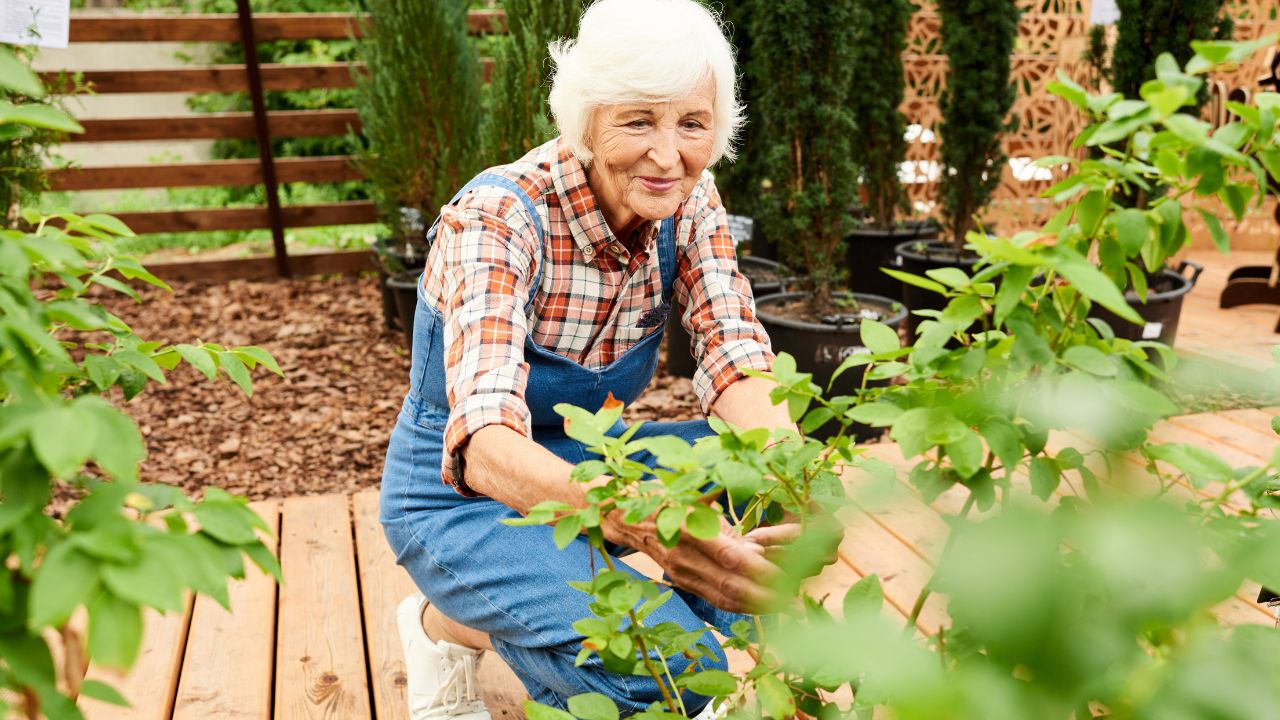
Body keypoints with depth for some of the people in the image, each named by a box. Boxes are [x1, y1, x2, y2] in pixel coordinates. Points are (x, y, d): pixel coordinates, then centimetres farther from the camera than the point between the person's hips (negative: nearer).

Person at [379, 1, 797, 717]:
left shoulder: (689, 202, -10)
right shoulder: (497, 216, -28)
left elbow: (737, 360, -16)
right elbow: (486, 444, -39)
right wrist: (641, 522, -58)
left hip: (586, 460, 7)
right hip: (463, 494, -6)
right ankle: (448, 626, 2)